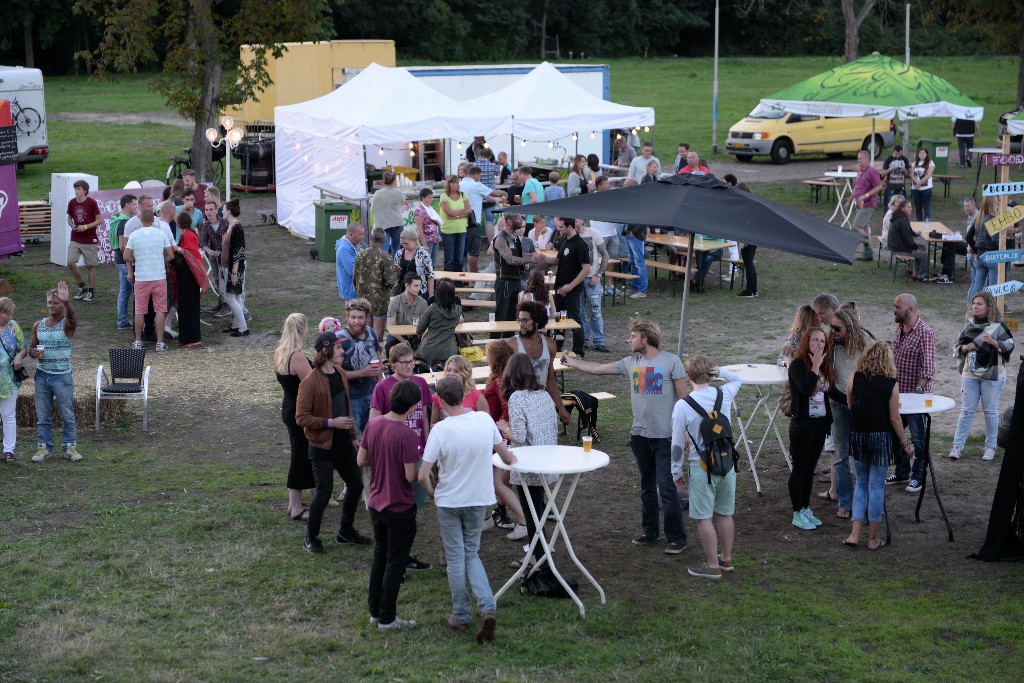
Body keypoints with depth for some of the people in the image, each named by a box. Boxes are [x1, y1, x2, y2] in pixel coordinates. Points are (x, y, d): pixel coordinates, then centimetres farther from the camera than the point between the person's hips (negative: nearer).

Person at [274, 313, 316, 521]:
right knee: (301, 457, 1)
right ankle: (297, 509, 10)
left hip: (289, 408, 9)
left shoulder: (279, 353, 4)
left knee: (298, 456, 20)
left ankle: (294, 503, 30)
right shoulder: (297, 357, -25)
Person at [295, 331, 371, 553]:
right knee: (324, 493, -3)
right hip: (322, 447, -8)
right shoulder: (310, 382, -19)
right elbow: (301, 418, -19)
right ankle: (311, 538, 15)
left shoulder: (340, 374, 6)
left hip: (343, 444, 8)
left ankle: (346, 532, 31)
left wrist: (353, 436, 15)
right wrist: (331, 422, -25)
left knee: (356, 486, 14)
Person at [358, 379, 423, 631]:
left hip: (376, 504, 7)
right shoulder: (407, 435, -24)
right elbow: (410, 476, -23)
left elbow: (360, 460, 3)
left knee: (380, 556, 20)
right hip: (400, 508, -7)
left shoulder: (373, 424, -4)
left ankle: (375, 611, 28)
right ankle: (387, 618, 13)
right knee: (396, 562, 6)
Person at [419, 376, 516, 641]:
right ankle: (487, 607, -2)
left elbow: (423, 475, -20)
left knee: (455, 559, 10)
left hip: (449, 501, -3)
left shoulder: (441, 430, -20)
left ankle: (461, 616, 19)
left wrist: (432, 492, 2)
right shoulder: (484, 419, -9)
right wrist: (511, 460, 31)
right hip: (479, 499, 3)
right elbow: (505, 454, 8)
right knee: (471, 554, 17)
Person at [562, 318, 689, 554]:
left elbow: (684, 397, -6)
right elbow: (597, 369, 14)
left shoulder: (671, 362, -8)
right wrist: (572, 362, 17)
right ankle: (650, 531, 27)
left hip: (665, 436, -6)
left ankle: (677, 538, -1)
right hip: (640, 435, 6)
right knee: (647, 486, 15)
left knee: (666, 487, -8)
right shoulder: (631, 363, 6)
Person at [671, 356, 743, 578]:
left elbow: (677, 445, -9)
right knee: (724, 514, 17)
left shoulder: (682, 406, -13)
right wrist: (720, 372, 3)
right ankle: (726, 559, 30)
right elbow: (737, 380, 22)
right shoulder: (724, 395, -3)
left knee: (704, 518, 4)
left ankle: (713, 566, 8)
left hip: (702, 468, -5)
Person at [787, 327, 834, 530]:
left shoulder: (825, 366, 8)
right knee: (800, 469, 1)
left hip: (820, 424, 7)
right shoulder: (798, 365, -13)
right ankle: (797, 514, 8)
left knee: (810, 468, 13)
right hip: (802, 424, -7)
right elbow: (807, 388, -29)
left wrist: (829, 420, 14)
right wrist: (815, 367, -21)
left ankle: (806, 509, 22)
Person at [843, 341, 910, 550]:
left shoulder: (853, 379, -3)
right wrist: (905, 443, 4)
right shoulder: (891, 384, -9)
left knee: (861, 484, 16)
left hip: (857, 436, 2)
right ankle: (873, 538, 12)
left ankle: (855, 534, 9)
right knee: (876, 486, 6)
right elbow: (894, 418, -7)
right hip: (880, 438, -2)